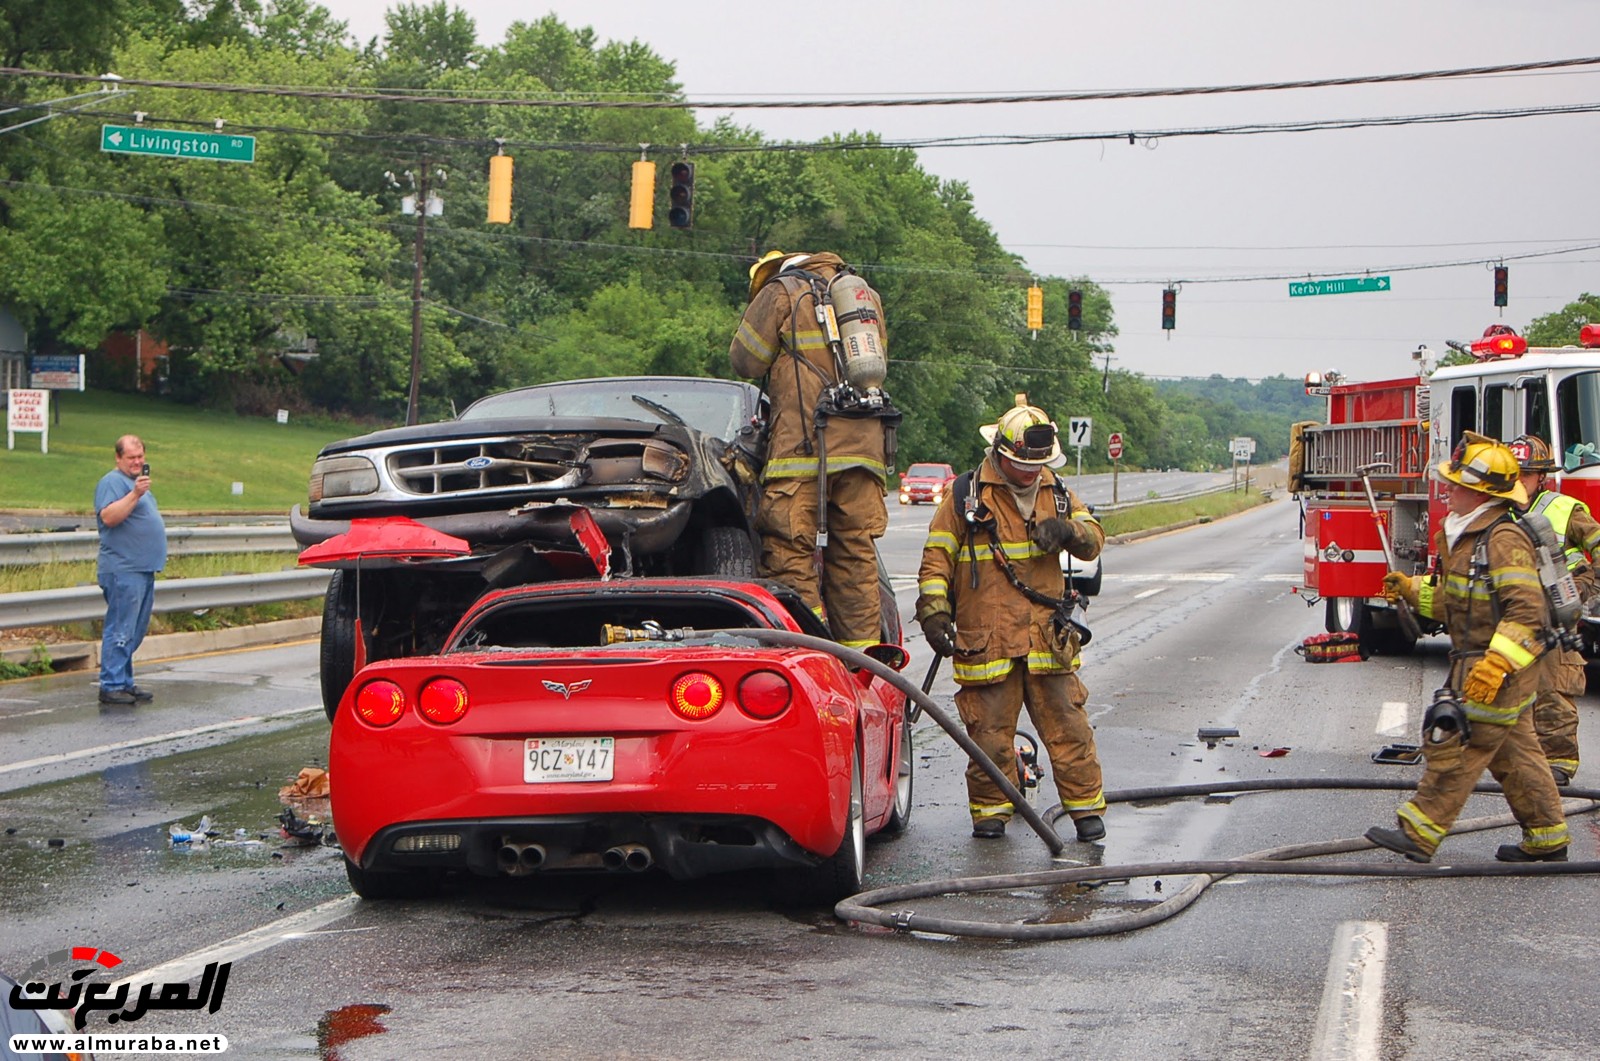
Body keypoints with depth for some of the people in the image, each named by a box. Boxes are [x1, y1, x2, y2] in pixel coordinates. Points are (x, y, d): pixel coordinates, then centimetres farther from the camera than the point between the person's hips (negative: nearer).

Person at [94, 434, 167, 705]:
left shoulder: (136, 482, 21)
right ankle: (111, 686, -9)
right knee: (120, 631, -10)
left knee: (135, 633, 12)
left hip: (144, 569, 10)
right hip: (123, 570, -10)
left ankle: (125, 682, 18)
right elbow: (109, 517, -25)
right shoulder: (112, 482, -10)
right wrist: (135, 495, -30)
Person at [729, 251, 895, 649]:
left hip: (805, 445, -6)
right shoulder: (869, 295, 20)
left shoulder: (781, 291, 2)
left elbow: (746, 360, 4)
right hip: (866, 446, 6)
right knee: (856, 554, 8)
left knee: (790, 551, -5)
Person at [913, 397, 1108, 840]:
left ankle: (1086, 806, 11)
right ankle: (990, 809, 14)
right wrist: (934, 612, -9)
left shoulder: (1055, 493, 14)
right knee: (989, 731, 0)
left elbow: (1094, 540, 10)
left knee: (1067, 727, 1)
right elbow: (937, 559, 2)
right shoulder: (965, 496, 2)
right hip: (986, 639, -3)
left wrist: (1067, 529, -13)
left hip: (1047, 638, 3)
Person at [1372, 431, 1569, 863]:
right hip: (1480, 662, 10)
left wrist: (1496, 665, -32)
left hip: (1501, 667, -10)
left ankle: (1419, 834, -3)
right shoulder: (1468, 538, 14)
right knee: (1513, 752, 14)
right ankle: (1547, 838, 22)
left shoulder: (1504, 540, -19)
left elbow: (1526, 610, -26)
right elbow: (1456, 600, 25)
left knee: (1456, 745, -7)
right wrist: (1412, 589, 17)